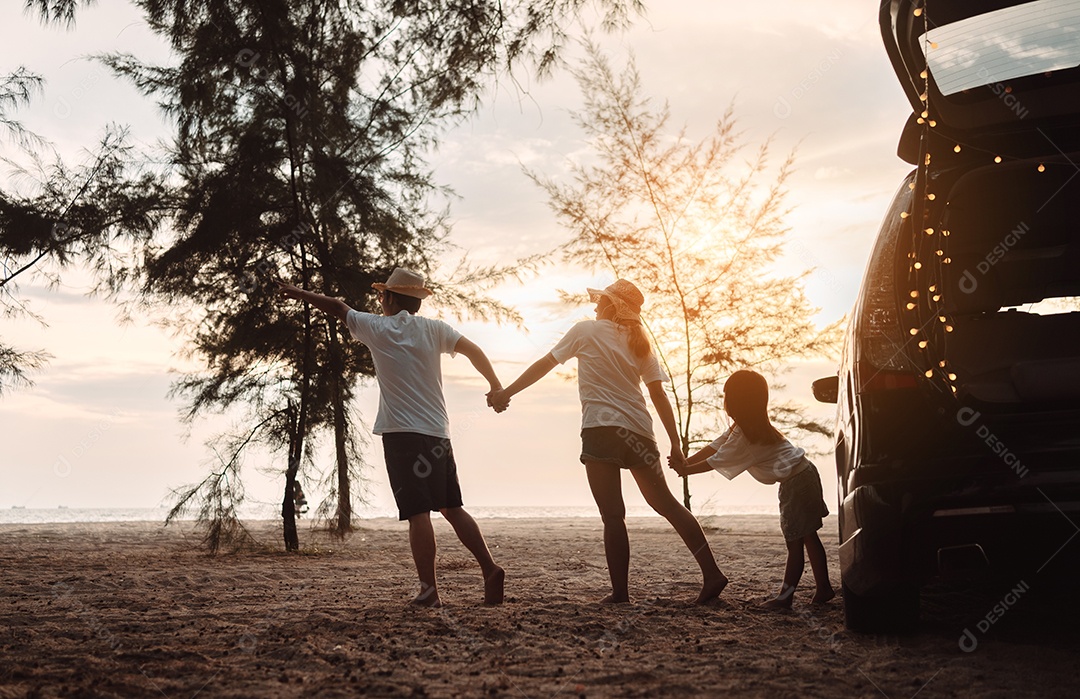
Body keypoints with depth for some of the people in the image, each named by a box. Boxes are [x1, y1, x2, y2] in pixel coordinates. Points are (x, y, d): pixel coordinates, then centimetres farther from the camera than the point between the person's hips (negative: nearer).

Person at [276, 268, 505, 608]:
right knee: (452, 508, 10)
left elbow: (336, 306, 16)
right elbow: (472, 350, -2)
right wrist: (496, 387, 8)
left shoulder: (375, 327, 4)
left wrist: (297, 293, 29)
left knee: (418, 512, -7)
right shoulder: (432, 329, 7)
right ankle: (491, 570, 0)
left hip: (400, 433, -3)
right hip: (437, 431, 3)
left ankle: (429, 589, -10)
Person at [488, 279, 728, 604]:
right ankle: (712, 573, 11)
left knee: (613, 516, -3)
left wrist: (506, 392, 12)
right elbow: (658, 395, 9)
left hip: (601, 429, -5)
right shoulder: (639, 340, 14)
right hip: (638, 431, 5)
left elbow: (544, 365, 5)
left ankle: (620, 592, -2)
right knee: (665, 503, 16)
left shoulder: (586, 330, 2)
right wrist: (675, 444, 9)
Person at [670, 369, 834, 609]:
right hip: (805, 473, 10)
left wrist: (685, 470, 1)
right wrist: (685, 462, 5)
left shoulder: (744, 436, -19)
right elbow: (714, 447, 12)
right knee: (808, 536, 13)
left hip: (796, 481, -10)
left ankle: (786, 595, -2)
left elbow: (715, 462, -11)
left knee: (795, 541, -5)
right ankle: (824, 589, 17)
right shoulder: (750, 426, 11)